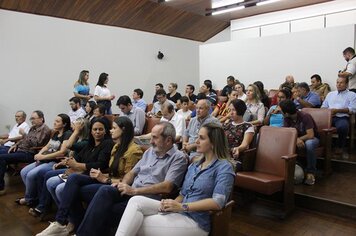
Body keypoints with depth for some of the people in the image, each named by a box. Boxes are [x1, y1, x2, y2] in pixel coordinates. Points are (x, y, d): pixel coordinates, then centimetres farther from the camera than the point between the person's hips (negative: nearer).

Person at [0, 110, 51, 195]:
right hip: (20, 149, 10)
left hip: (29, 154, -10)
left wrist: (24, 135, -15)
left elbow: (37, 143, -21)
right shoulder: (33, 128, 17)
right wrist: (16, 144, 11)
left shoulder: (45, 130, -11)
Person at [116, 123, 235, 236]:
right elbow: (183, 194, 14)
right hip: (178, 212, 7)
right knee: (136, 201, -14)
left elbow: (218, 202, -19)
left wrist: (181, 206, -20)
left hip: (195, 221, -7)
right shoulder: (194, 166, 17)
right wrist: (171, 204, -9)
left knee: (138, 225, -15)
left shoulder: (224, 167, -7)